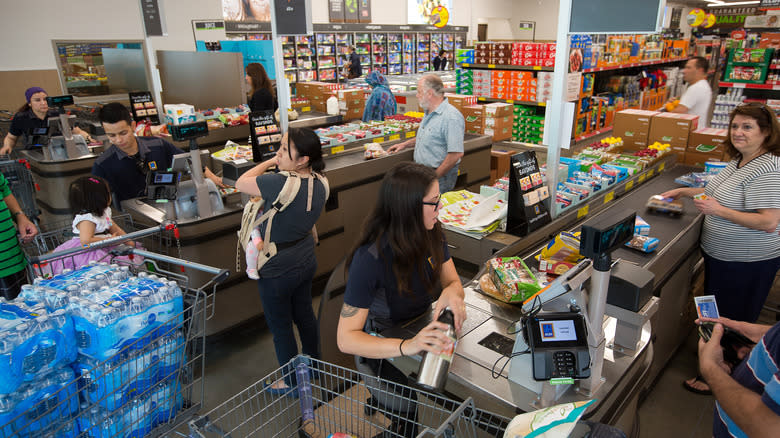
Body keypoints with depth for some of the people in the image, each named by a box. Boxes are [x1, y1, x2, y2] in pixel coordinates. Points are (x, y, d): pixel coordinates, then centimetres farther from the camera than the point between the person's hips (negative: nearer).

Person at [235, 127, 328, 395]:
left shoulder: (280, 184, -33)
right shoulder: (318, 183, -7)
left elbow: (241, 183, -17)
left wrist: (269, 162, -8)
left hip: (277, 270, -8)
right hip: (305, 261, 8)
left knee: (280, 326, 13)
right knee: (304, 314, 25)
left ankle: (292, 383, 32)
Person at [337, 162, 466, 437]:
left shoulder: (432, 234, -11)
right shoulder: (370, 258, -31)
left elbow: (452, 281, -1)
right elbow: (346, 338, -30)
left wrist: (452, 292, -27)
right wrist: (405, 347, -46)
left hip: (421, 331, 6)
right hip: (380, 347, -6)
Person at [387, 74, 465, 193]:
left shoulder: (451, 117, -20)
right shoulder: (429, 113, 14)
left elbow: (457, 153, -26)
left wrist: (434, 177, -21)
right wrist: (405, 144, 24)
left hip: (440, 178, -8)